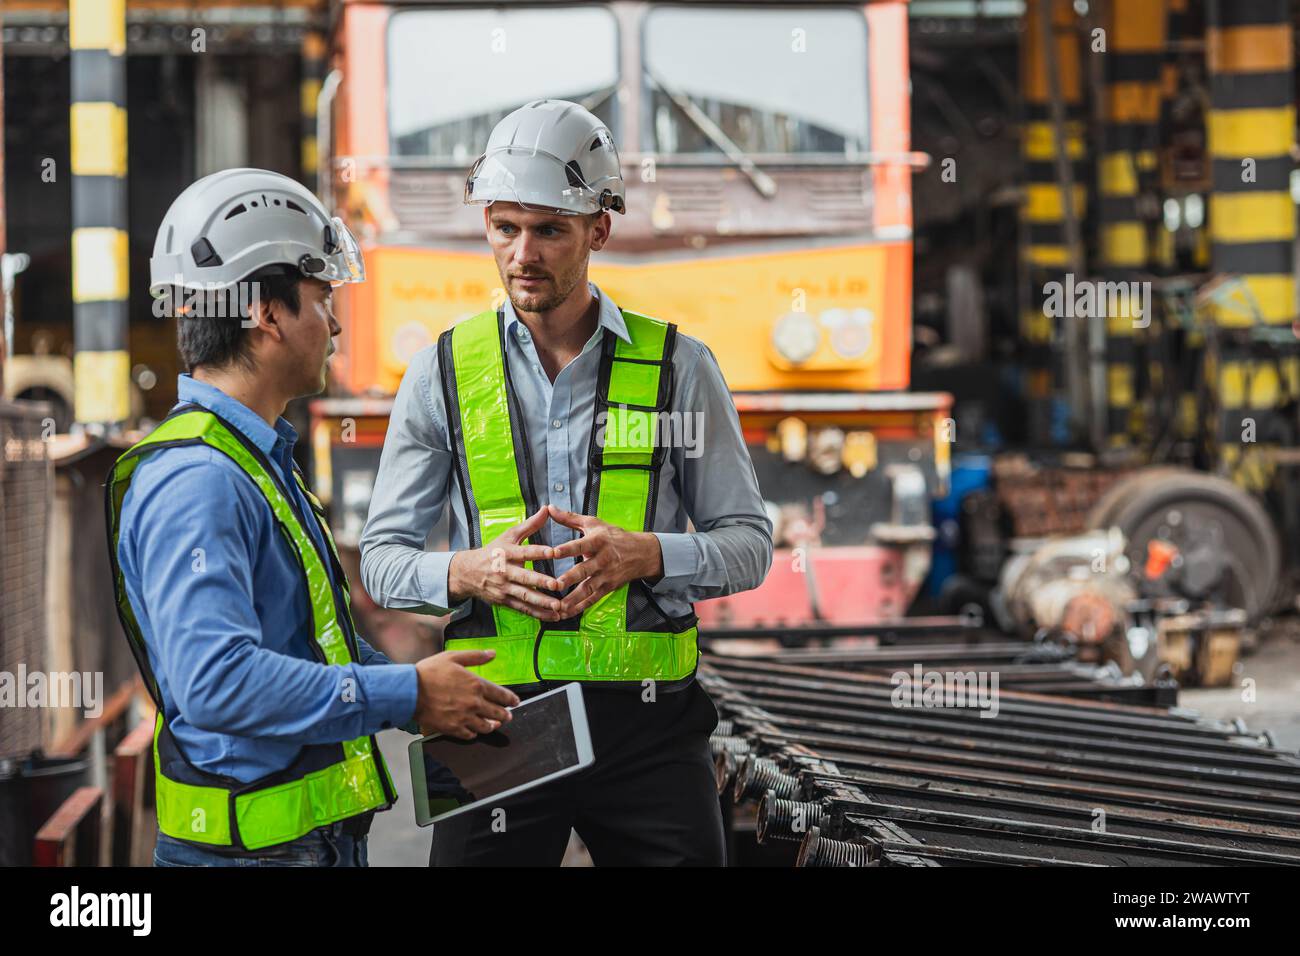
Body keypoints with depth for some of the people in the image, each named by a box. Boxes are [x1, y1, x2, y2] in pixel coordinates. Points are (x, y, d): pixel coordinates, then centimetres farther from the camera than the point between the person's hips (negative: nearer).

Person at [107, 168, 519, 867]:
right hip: (251, 843, -10)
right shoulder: (196, 481, -20)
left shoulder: (256, 458, 15)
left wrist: (432, 697, 12)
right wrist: (407, 694, -24)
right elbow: (217, 680, -31)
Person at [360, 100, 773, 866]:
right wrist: (469, 572, -14)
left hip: (648, 723, 0)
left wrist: (642, 555, -14)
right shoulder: (442, 374, 6)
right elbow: (383, 556, 8)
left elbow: (749, 542, 6)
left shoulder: (680, 368, 4)